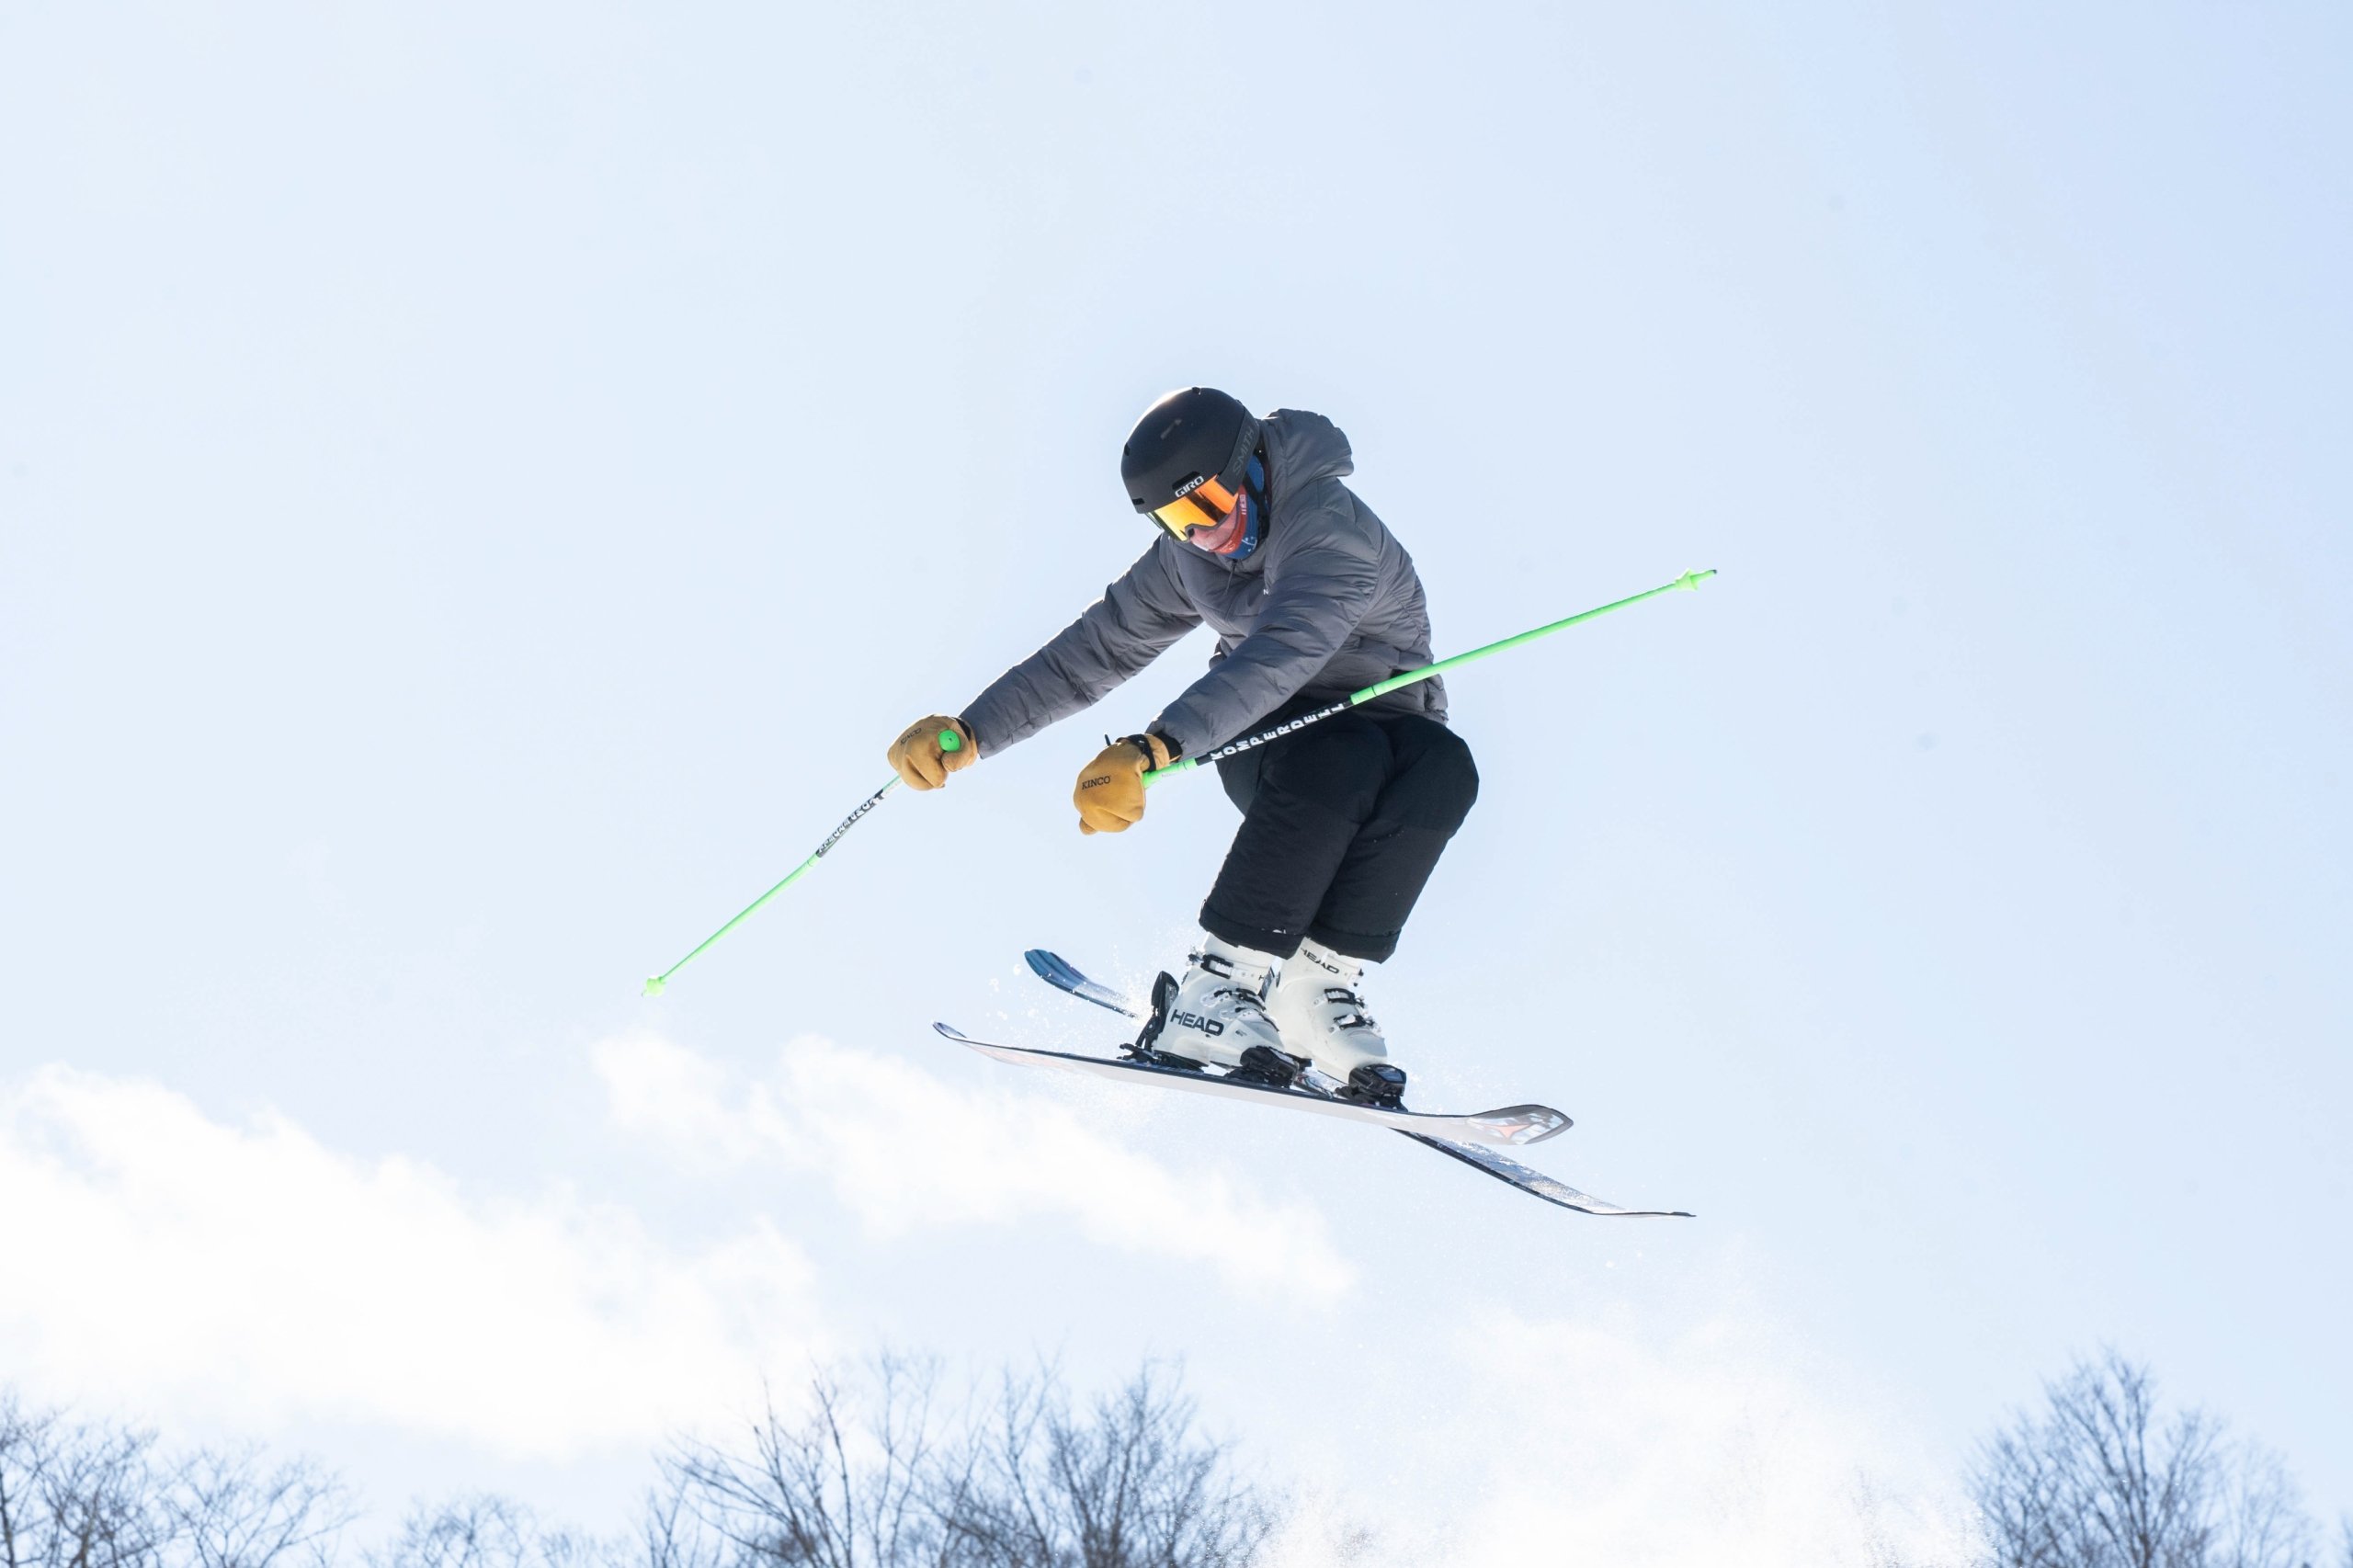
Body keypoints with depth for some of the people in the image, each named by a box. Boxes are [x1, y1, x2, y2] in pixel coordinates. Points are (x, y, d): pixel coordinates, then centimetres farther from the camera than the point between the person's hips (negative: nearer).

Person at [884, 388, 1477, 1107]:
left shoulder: (1334, 530, -26)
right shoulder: (1186, 558, -3)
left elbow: (1275, 659, -42)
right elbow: (1094, 650, 5)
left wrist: (1152, 749, -56)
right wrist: (971, 732, -7)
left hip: (1383, 724, -2)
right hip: (1267, 744, 2)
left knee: (1443, 767, -39)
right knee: (1340, 756, -36)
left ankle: (1318, 981, -28)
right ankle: (1217, 988, -38)